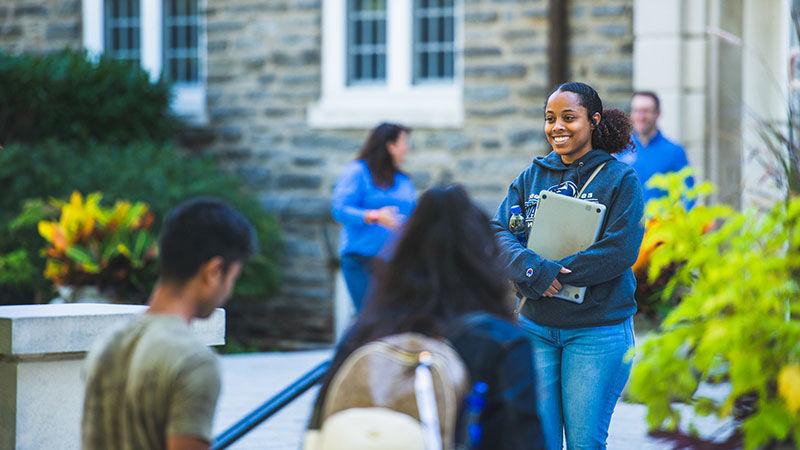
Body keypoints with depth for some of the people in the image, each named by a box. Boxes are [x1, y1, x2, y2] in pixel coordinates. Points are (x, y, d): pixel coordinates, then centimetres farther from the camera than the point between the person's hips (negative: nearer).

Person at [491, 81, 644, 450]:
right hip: (535, 327, 4)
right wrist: (533, 270, -21)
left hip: (598, 331, -4)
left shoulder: (621, 178, -2)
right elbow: (499, 231, -1)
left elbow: (620, 250, -13)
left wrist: (551, 274, -17)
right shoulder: (531, 177, 11)